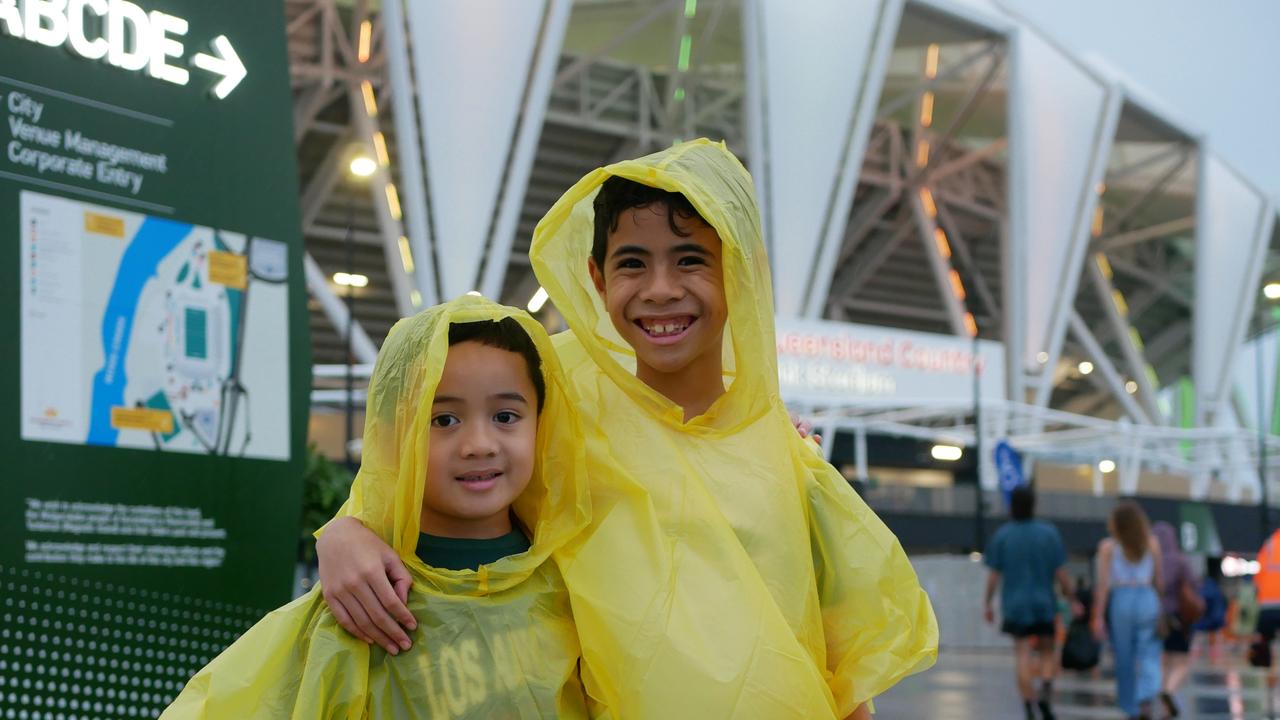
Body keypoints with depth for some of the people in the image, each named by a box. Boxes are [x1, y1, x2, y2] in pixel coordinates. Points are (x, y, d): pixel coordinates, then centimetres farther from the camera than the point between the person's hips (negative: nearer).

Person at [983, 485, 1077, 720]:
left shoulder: (1001, 535, -3)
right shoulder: (1049, 533, -2)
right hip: (1045, 603, 0)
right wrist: (1071, 600, 7)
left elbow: (994, 574, -3)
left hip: (1015, 604, 0)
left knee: (1022, 654, 1)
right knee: (1048, 652, 13)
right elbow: (1061, 573, -3)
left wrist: (987, 603, 7)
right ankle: (1045, 693, -11)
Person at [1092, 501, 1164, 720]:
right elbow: (1159, 580, 7)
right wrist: (1162, 606, 19)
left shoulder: (1108, 546, -3)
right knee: (1149, 655, 2)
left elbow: (1103, 583, -7)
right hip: (1147, 599, 1)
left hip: (1120, 601, -1)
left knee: (1125, 658, 11)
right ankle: (1146, 698, -22)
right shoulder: (1152, 544, 3)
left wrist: (1098, 616, -6)